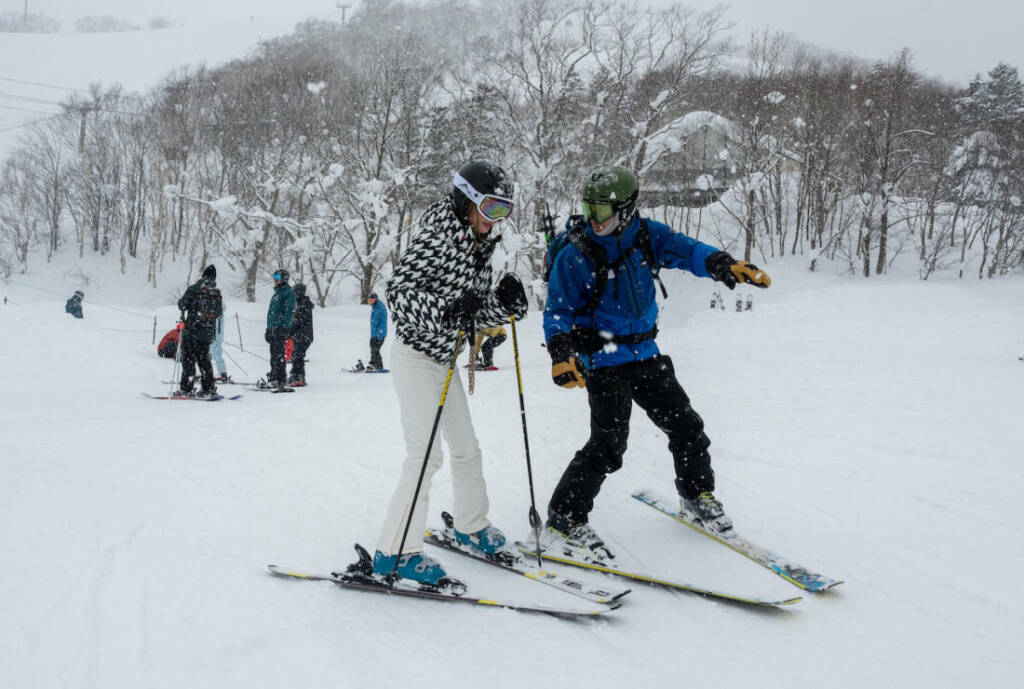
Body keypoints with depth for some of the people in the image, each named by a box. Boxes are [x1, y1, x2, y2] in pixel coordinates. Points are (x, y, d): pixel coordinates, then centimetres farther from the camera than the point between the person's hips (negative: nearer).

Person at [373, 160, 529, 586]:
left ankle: (470, 526, 35)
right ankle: (394, 551, -4)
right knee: (425, 454, -12)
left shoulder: (480, 249, 8)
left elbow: (479, 312, 9)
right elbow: (398, 290, -25)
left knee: (466, 449, 16)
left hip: (445, 359, 9)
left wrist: (504, 302, -11)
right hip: (416, 356, -9)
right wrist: (445, 309, -39)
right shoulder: (436, 238, -17)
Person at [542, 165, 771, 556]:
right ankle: (564, 517, 3)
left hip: (645, 354, 5)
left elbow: (684, 250, -13)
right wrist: (561, 353, -26)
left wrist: (723, 264, -34)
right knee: (608, 444, -12)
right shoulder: (575, 257, -13)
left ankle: (697, 493, 35)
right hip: (604, 362, -5)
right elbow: (558, 311, -9)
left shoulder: (646, 235, -2)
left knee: (685, 425, 11)